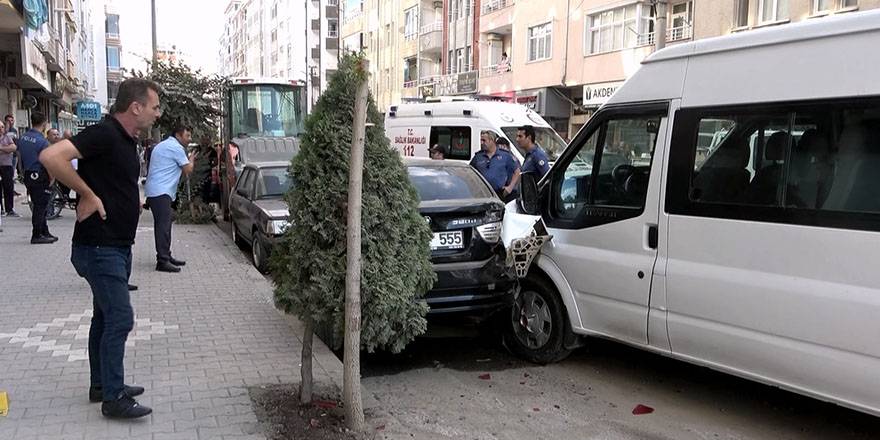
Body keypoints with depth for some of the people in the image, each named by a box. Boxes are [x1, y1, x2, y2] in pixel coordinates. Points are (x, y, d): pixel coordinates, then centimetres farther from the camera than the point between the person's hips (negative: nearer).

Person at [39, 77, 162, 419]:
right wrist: (88, 195, -23)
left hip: (117, 246, 10)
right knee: (120, 318, -8)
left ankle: (102, 385, 29)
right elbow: (51, 156, -29)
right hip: (99, 247, -10)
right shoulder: (104, 134, -18)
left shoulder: (128, 140, 12)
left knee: (106, 317, 17)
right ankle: (113, 398, 1)